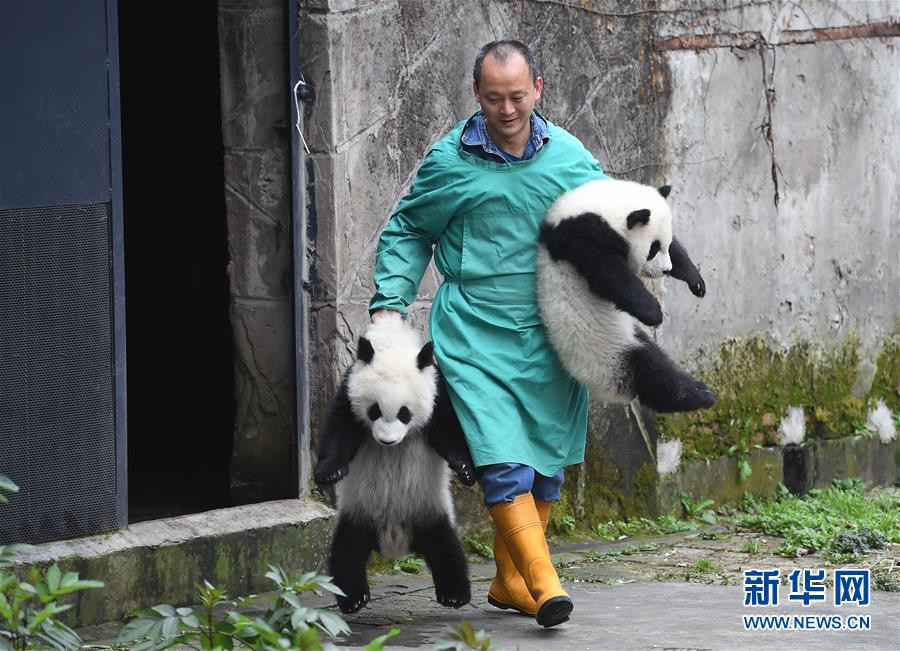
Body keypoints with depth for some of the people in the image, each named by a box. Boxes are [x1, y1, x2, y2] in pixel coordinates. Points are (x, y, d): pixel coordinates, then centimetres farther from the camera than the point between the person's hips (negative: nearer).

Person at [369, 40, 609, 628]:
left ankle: (510, 579, 23)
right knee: (503, 461, -16)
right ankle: (542, 581, -20)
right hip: (475, 334, -3)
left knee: (547, 465, 8)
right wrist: (389, 303, 2)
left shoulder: (570, 157, 5)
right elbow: (407, 233, 12)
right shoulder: (449, 160, 0)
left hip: (552, 337, 3)